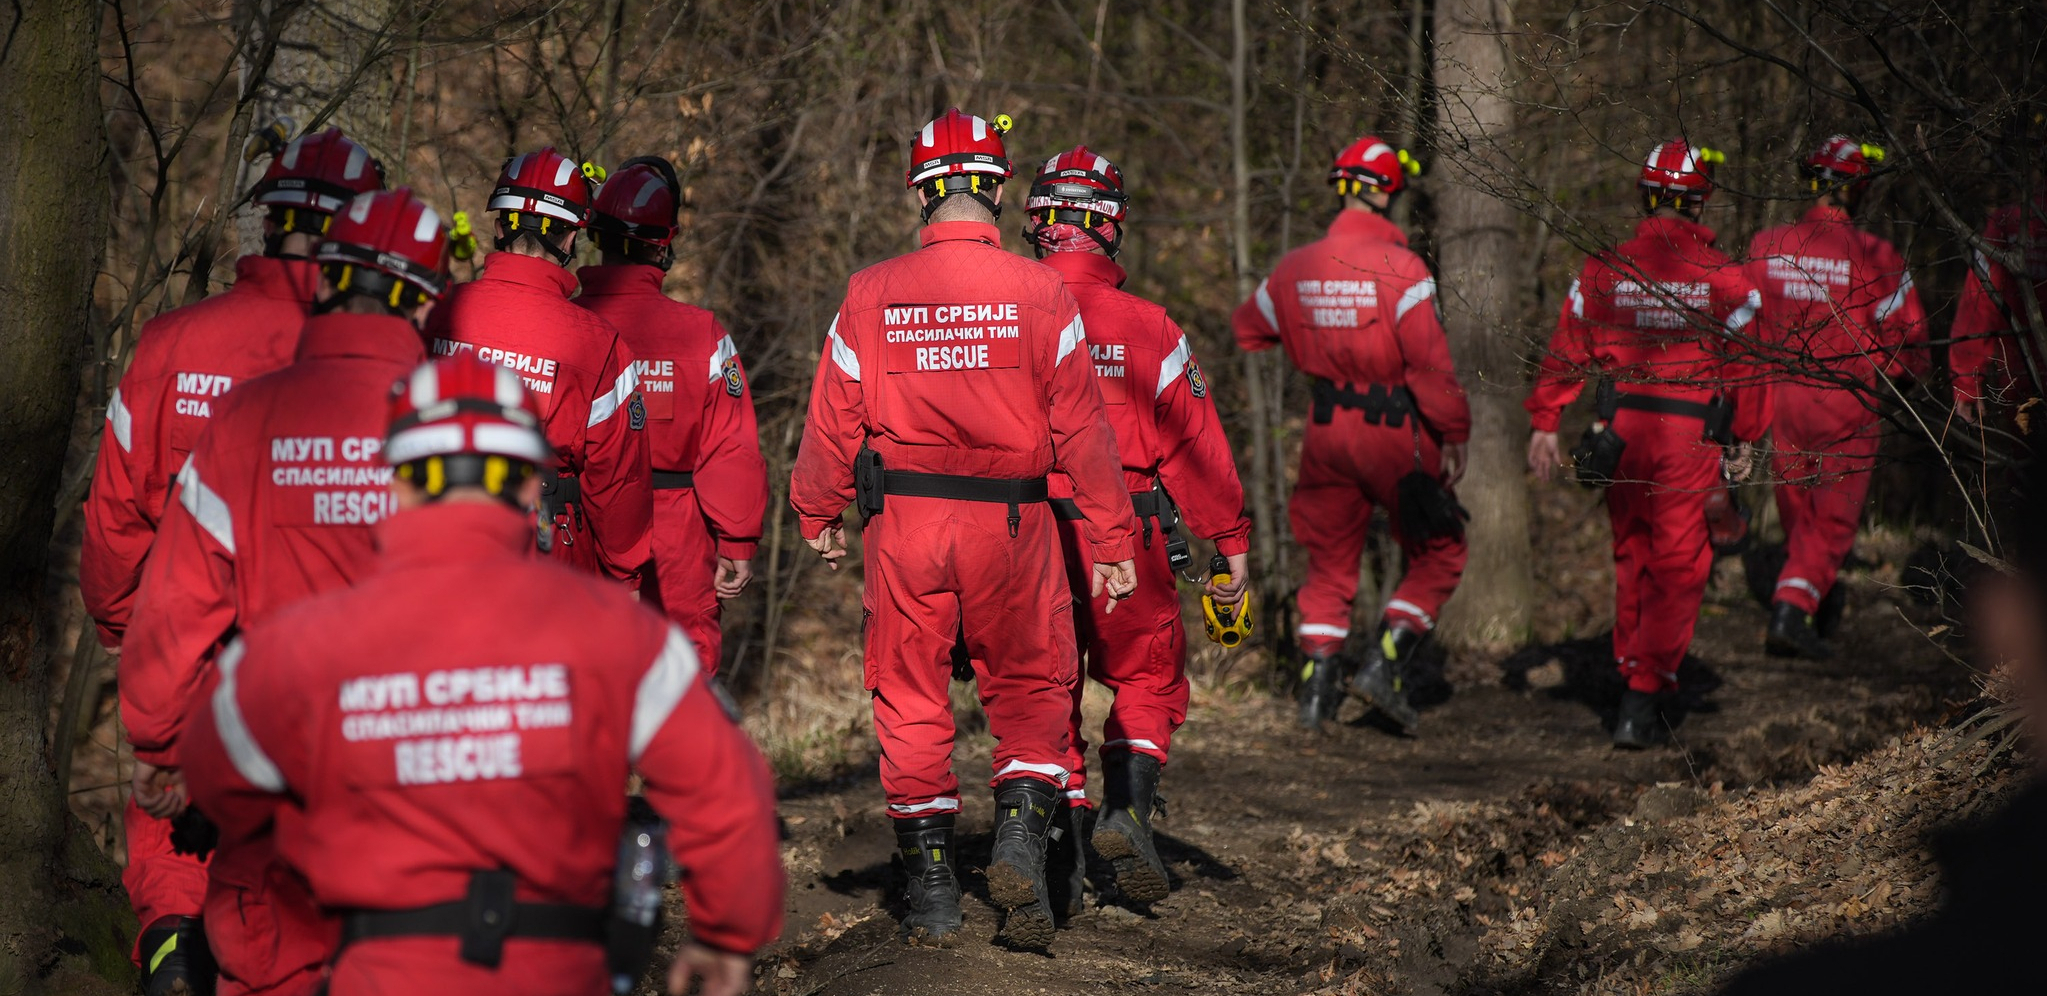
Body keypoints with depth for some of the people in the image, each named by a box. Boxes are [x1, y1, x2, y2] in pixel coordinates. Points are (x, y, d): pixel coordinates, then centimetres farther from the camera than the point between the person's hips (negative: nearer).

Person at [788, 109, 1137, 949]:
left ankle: (931, 887, 12)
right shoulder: (1039, 294, -5)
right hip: (1012, 525, -1)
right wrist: (1111, 541, 3)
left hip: (905, 525, 1)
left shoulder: (872, 294, -3)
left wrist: (818, 516, 17)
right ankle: (1021, 831, -5)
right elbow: (1080, 426, -4)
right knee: (1030, 688, 15)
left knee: (912, 700, 10)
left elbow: (833, 419, 2)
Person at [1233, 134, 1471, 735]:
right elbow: (1430, 363, -19)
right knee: (1438, 555, 9)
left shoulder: (1296, 269, 3)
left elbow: (1249, 329, 20)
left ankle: (1317, 684, 11)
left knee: (1330, 562, 16)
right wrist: (1453, 434, -11)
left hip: (1328, 428, 5)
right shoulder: (1399, 268, -15)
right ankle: (1384, 664, -4)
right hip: (1394, 429, -5)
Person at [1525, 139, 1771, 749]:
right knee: (1677, 569, 2)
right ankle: (1644, 697, -6)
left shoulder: (1603, 270, 1)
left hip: (1621, 425, 3)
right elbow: (1744, 367, -1)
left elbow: (1566, 352, 3)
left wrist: (1545, 424, 9)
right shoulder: (1725, 279, -5)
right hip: (1691, 436, -3)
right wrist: (1746, 441, 10)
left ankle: (1634, 683, 26)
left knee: (1631, 558, 18)